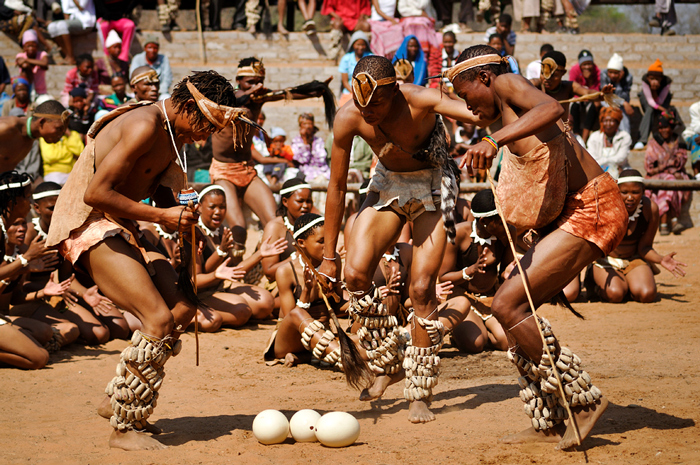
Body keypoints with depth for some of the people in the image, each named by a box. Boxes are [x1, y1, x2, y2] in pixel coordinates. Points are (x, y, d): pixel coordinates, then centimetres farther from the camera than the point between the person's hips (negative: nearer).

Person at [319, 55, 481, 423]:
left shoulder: (419, 101, -31)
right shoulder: (348, 119, -20)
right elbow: (337, 187, -9)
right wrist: (329, 256, -4)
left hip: (432, 188, -3)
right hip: (388, 184, 3)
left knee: (422, 288, -12)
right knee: (355, 273, -14)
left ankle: (420, 394, 1)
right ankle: (385, 361, 12)